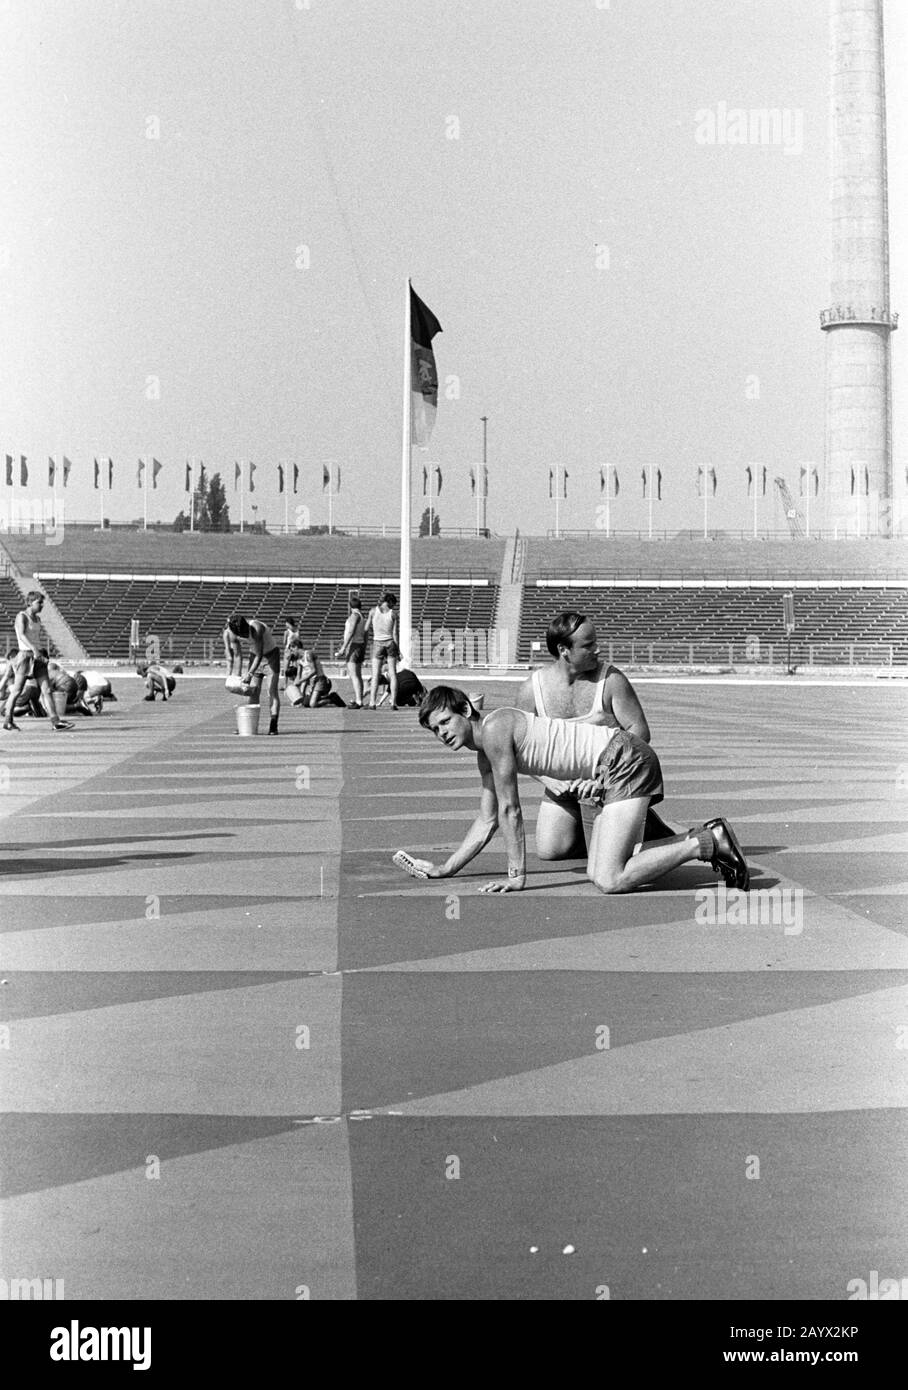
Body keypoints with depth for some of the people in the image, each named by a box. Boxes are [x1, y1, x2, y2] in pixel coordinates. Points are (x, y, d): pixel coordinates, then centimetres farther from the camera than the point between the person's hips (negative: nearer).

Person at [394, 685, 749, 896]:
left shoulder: (495, 729, -13)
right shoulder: (484, 754, 16)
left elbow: (510, 809, -13)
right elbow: (487, 821, 24)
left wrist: (517, 876, -9)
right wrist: (444, 869, 23)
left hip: (624, 761, -10)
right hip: (611, 772, 10)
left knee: (610, 881, -18)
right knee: (599, 871, 10)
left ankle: (710, 843, -8)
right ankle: (702, 838, 13)